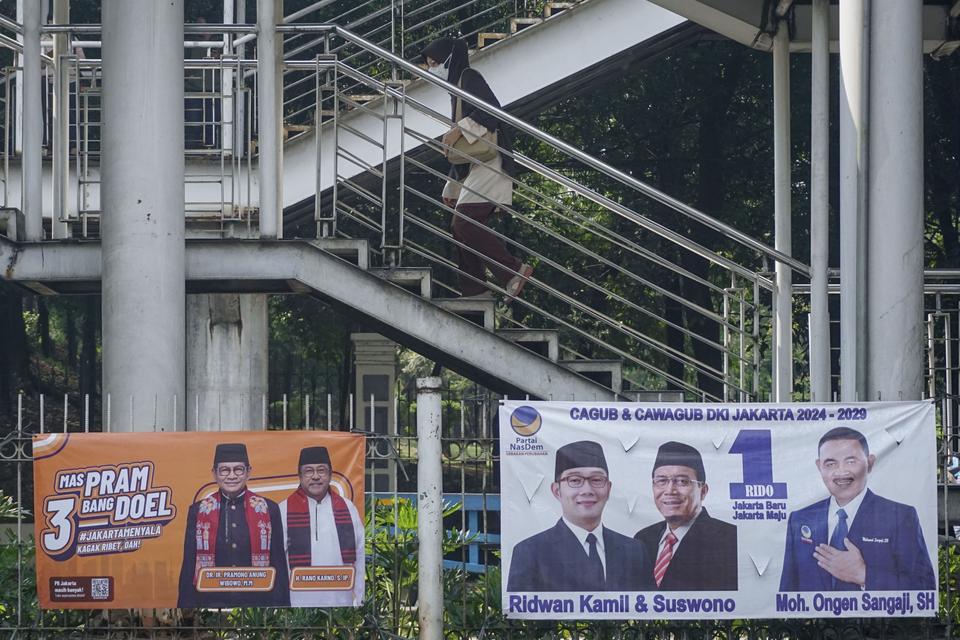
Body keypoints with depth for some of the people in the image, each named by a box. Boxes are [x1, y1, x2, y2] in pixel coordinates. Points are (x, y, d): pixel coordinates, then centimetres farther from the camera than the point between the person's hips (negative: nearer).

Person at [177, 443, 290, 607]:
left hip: (256, 602, 0)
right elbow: (188, 568, 5)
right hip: (211, 602, 0)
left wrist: (282, 611, -1)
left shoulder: (268, 510, 4)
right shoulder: (198, 512, 5)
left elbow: (279, 566, 4)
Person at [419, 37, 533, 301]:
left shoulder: (469, 77, -2)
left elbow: (491, 111, -20)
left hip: (488, 164, -10)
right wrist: (452, 187, 25)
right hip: (474, 168, 10)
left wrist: (460, 130, -24)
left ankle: (513, 271, -20)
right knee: (463, 228, 5)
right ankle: (474, 292, 3)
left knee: (464, 222, -20)